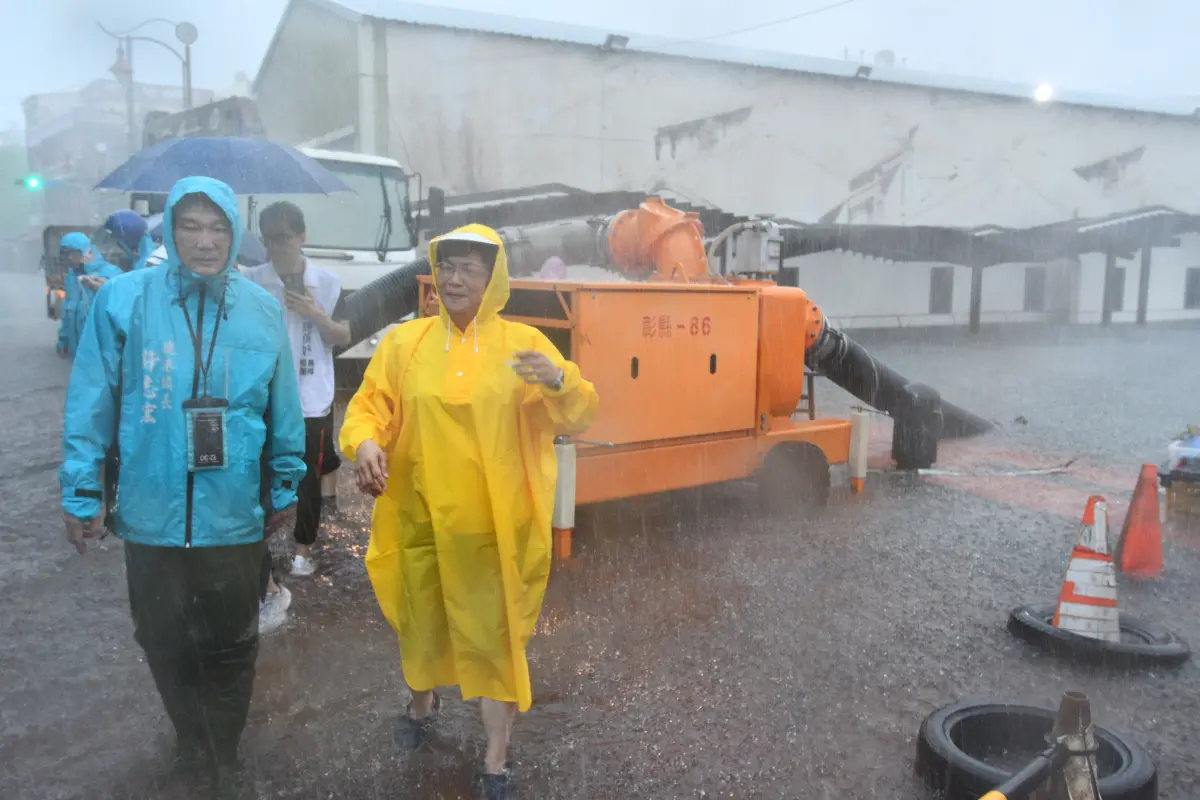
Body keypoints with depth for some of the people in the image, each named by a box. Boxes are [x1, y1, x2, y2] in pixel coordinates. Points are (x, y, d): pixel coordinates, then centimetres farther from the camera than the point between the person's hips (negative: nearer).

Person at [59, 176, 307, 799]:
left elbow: (283, 411, 5)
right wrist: (82, 491, -3)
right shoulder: (123, 299, -7)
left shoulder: (262, 311, -1)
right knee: (164, 642, 17)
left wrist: (284, 486, 9)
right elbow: (91, 404, -4)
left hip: (235, 516, 1)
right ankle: (190, 737, 44)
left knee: (230, 647, 13)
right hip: (152, 514, 0)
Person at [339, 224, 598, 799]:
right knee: (421, 622, 21)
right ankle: (422, 703, 53)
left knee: (495, 635, 7)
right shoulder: (404, 342, 2)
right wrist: (364, 443, -18)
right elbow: (369, 404, 4)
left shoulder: (522, 343, -4)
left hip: (495, 526, -2)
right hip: (421, 520, 3)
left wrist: (560, 383, -29)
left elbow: (578, 417, -7)